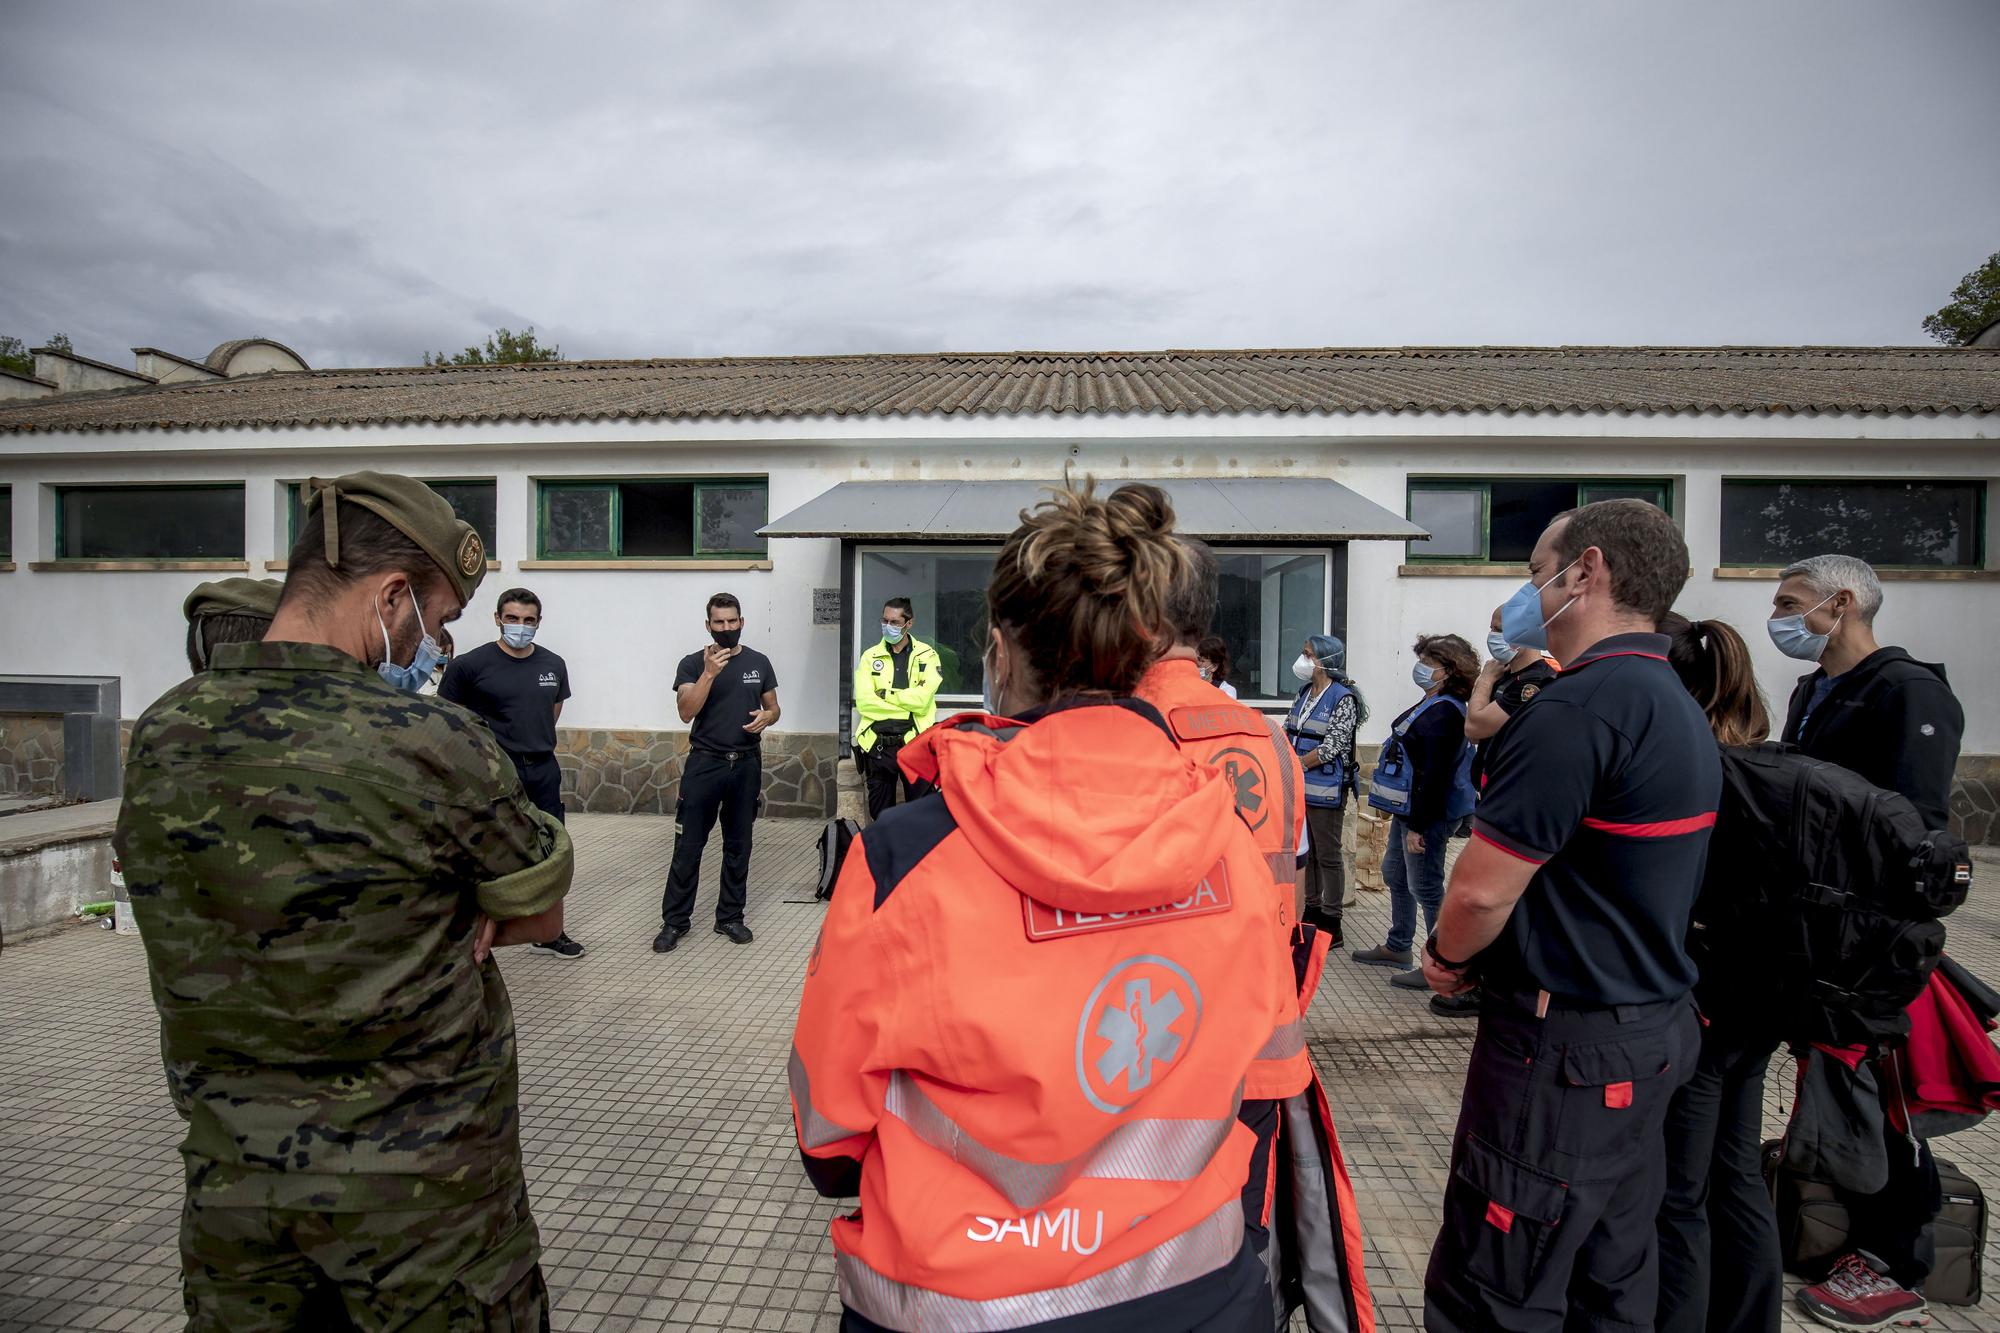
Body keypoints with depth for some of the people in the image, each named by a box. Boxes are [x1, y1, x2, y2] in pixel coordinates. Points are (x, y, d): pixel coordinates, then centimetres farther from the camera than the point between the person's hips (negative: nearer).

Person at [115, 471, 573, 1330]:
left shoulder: (157, 738, -4)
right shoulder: (435, 744, -23)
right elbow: (540, 917, -8)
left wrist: (443, 906, -5)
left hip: (228, 1182, 5)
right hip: (420, 1190, -5)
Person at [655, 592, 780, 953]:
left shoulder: (759, 662, 6)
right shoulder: (693, 664, -2)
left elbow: (773, 707, 13)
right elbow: (686, 712, -14)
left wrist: (766, 717, -10)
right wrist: (709, 673, -22)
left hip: (747, 764, 3)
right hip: (704, 763, -2)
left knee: (738, 845, 10)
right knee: (688, 846, 0)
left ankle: (730, 917, 20)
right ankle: (674, 921, 11)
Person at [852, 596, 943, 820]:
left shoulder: (926, 655, 3)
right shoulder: (870, 656, 8)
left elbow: (922, 699, -12)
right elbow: (863, 702, -6)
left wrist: (885, 694, -6)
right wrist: (907, 706, -10)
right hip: (878, 743, 2)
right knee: (880, 815, 12)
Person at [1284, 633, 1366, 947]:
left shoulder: (1343, 698, -12)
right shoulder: (1304, 693, 10)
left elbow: (1330, 748, -18)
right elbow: (1287, 732, 12)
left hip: (1326, 788, -7)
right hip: (1301, 786, 7)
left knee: (1328, 856, 1)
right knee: (1307, 852, 16)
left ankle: (1332, 927, 10)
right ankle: (1312, 913, 29)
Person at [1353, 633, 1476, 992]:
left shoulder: (1445, 712, -21)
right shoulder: (1430, 704, 9)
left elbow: (1435, 775, -24)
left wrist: (1418, 826, -23)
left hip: (1427, 814, -11)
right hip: (1407, 808, 11)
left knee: (1426, 887, -2)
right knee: (1395, 875, 21)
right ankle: (1397, 947, 36)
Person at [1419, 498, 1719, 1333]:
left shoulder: (1578, 709, -22)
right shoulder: (1680, 708, 11)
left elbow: (1481, 891, -23)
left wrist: (1447, 957, -4)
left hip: (1566, 1049, -10)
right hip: (1653, 1034, 10)